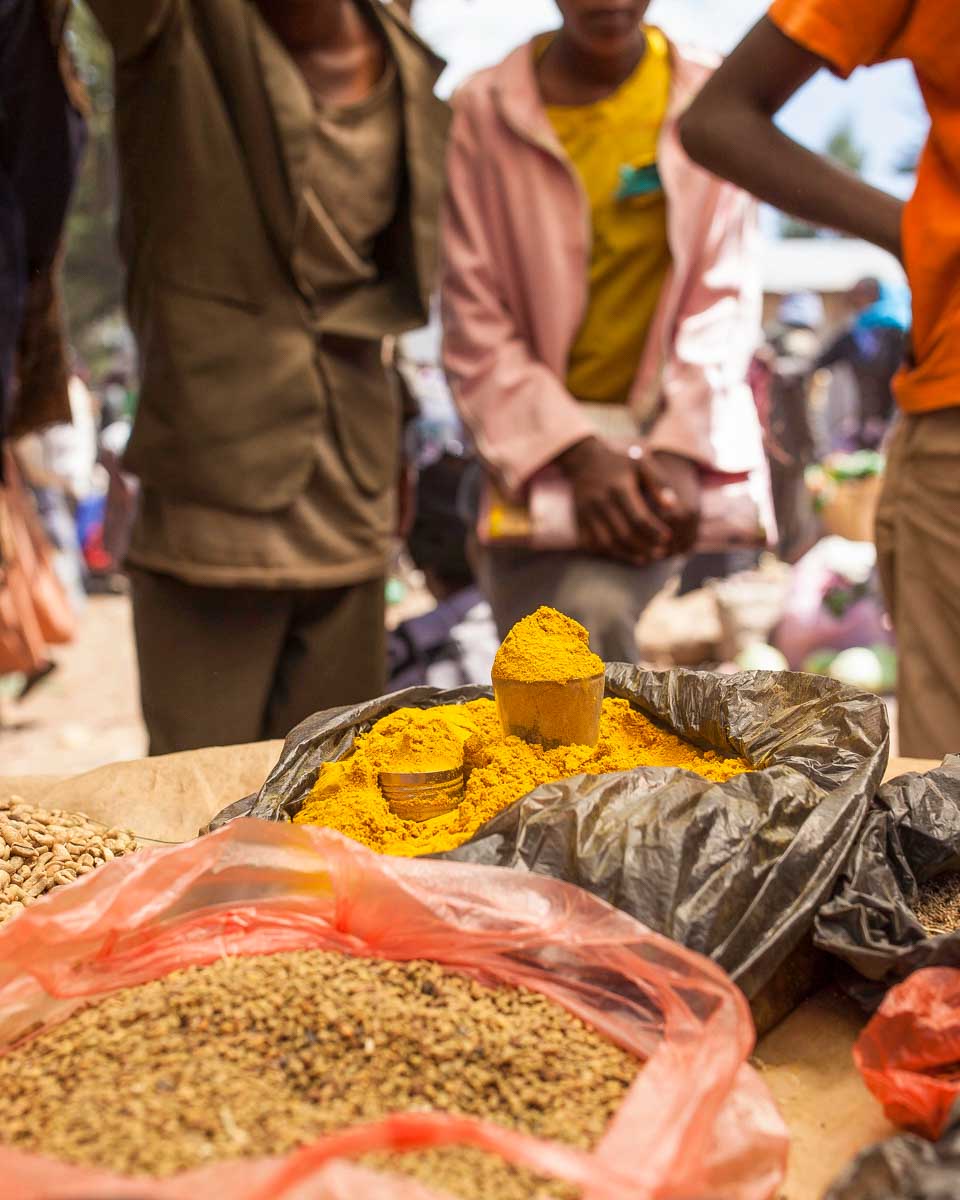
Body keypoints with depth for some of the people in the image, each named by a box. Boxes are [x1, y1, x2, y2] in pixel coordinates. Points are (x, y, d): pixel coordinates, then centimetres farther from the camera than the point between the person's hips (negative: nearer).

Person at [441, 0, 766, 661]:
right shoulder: (484, 111, -1)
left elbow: (725, 304, -2)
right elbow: (475, 328, -6)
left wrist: (682, 450, -17)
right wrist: (576, 452, -18)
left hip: (674, 440, 0)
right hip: (537, 440, 0)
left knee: (590, 613, -22)